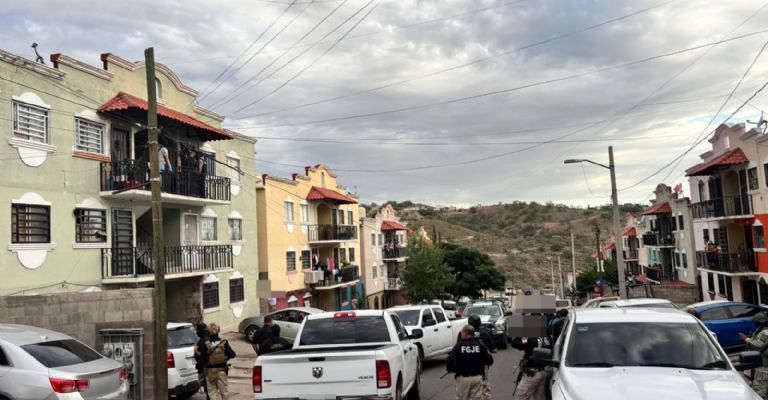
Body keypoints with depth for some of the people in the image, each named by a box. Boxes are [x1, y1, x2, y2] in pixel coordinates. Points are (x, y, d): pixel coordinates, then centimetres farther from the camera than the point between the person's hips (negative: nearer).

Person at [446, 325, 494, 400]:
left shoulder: (458, 346, -9)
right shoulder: (480, 345, -1)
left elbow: (449, 362, -15)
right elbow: (490, 361, -3)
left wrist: (454, 370, 4)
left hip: (463, 378, -2)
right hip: (477, 378, 2)